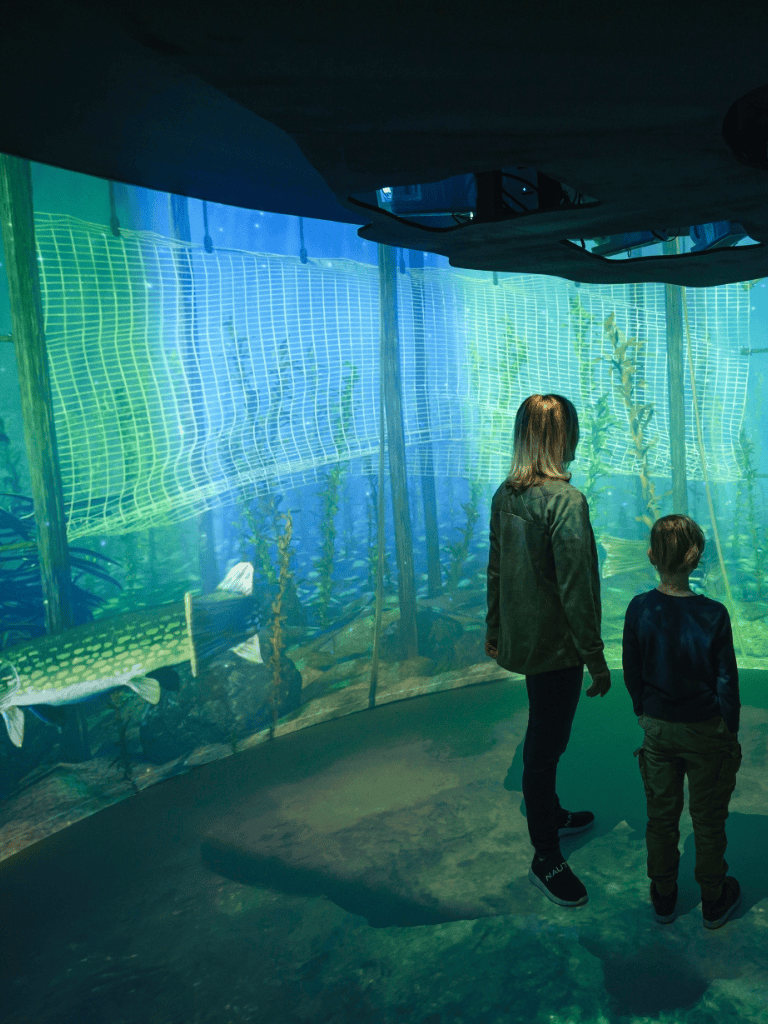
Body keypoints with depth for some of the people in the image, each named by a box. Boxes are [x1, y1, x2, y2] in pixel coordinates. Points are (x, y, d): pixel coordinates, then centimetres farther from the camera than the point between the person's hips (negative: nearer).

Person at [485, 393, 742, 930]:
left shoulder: (505, 495, 0)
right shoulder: (567, 501, -24)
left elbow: (496, 570, 9)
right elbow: (576, 591, -23)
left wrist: (494, 630, 20)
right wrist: (596, 660, -14)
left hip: (520, 639, 8)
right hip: (555, 645, -8)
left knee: (546, 734, 26)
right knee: (545, 743, 6)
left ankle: (551, 813, 47)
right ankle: (546, 858, 24)